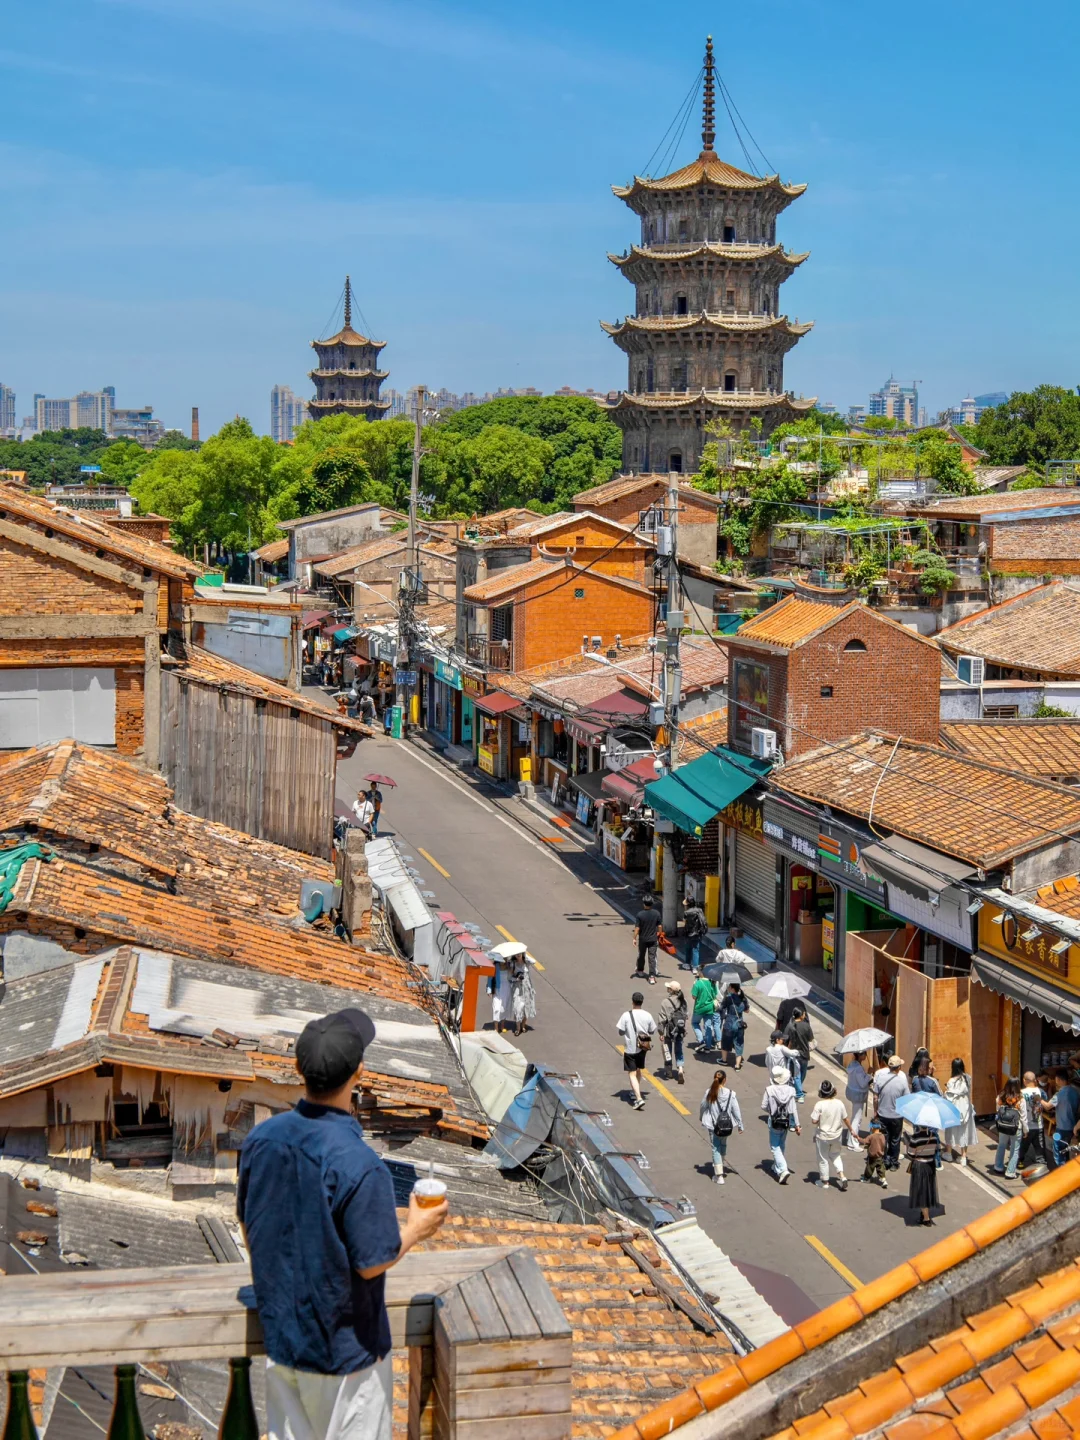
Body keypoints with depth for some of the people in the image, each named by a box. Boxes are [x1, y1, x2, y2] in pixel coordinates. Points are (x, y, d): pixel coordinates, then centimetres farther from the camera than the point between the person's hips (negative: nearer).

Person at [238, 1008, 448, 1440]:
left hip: (280, 1331, 6)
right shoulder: (359, 1166, -29)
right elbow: (372, 1262, -20)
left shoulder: (262, 1139, -8)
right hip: (344, 1342, -6)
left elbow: (250, 1231, 5)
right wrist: (415, 1229, -1)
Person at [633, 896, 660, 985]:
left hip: (642, 939, -1)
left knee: (641, 956, 21)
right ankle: (652, 976, -4)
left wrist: (634, 938, -5)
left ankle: (640, 971, 41)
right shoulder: (656, 913, -10)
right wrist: (659, 935, 15)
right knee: (652, 958, 2)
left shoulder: (640, 914, -17)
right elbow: (659, 926, -1)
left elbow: (637, 928, -14)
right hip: (653, 939, 1)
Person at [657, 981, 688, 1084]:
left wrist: (661, 1032, -9)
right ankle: (680, 1070, -5)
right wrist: (684, 1029, 14)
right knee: (679, 1051, 11)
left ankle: (668, 1069, 30)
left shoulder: (666, 1002, -18)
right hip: (680, 1029, 4)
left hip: (669, 1030, -4)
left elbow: (662, 1019, -16)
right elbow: (685, 1015, 4)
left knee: (668, 1049, 15)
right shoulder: (682, 1001, -3)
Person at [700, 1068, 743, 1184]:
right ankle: (720, 1164, 46)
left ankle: (719, 1176, 3)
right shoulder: (731, 1094, -15)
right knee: (723, 1144, 27)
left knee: (716, 1149, 7)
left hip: (713, 1126, -1)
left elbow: (703, 1106, 1)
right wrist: (740, 1126, 4)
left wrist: (702, 1117, 22)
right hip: (726, 1125, 1)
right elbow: (736, 1111, -9)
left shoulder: (709, 1093, -14)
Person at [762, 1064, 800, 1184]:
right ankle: (776, 1167, 39)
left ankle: (783, 1170, -13)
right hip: (786, 1121, 3)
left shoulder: (769, 1090, -18)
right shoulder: (790, 1090, -12)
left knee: (775, 1147, 4)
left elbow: (764, 1106, -11)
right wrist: (797, 1125, -3)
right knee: (781, 1145, 23)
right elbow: (794, 1109, -10)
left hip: (774, 1121, -3)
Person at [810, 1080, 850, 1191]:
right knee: (836, 1155, 25)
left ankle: (824, 1181, 26)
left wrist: (821, 1120, 0)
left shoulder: (820, 1105, -21)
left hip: (823, 1137, -4)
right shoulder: (839, 1103, -10)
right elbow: (846, 1119, 0)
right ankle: (842, 1176, 11)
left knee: (823, 1159, 14)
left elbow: (814, 1121, -21)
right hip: (837, 1136, 4)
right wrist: (851, 1130, 14)